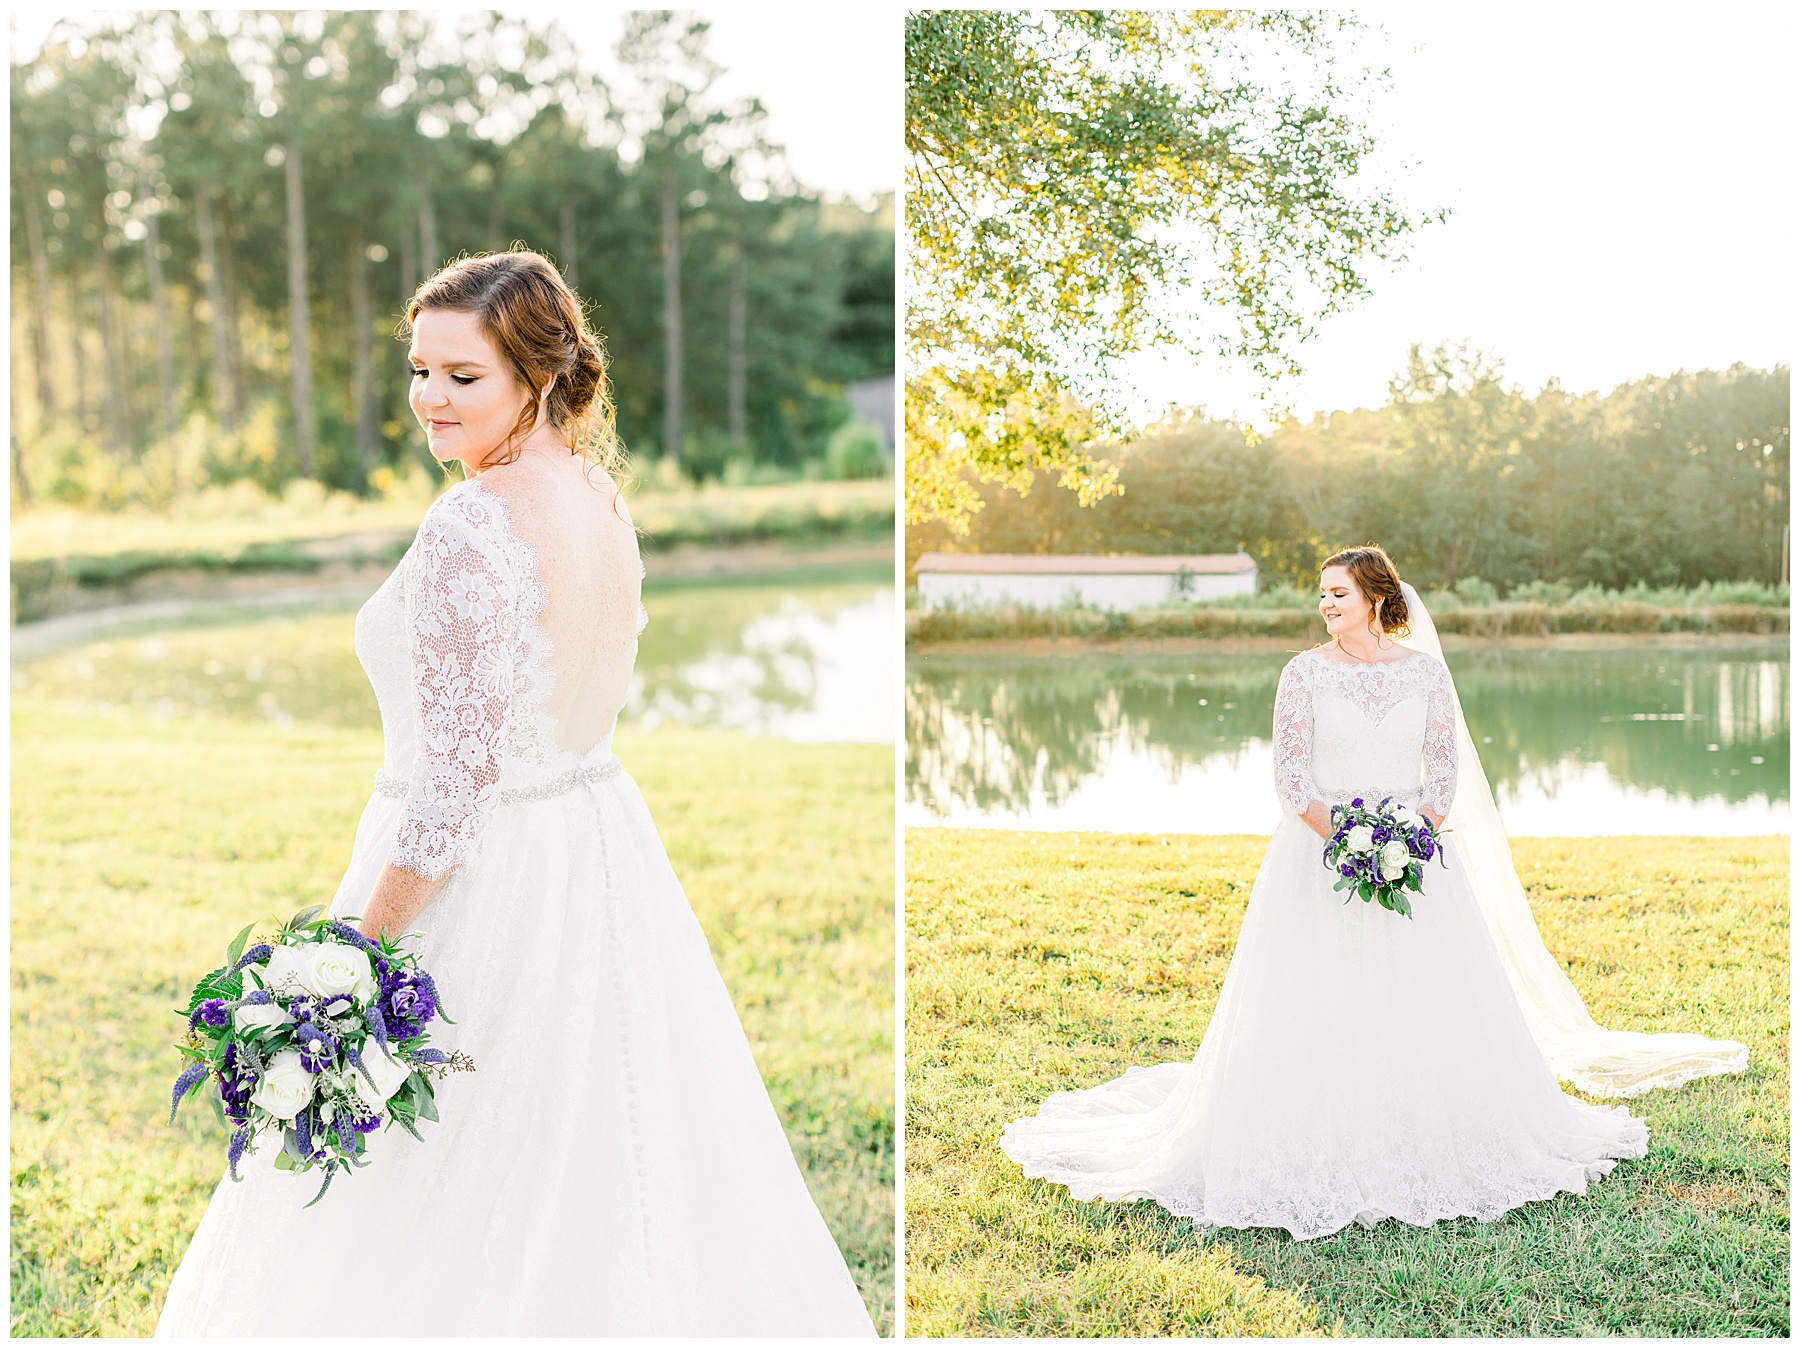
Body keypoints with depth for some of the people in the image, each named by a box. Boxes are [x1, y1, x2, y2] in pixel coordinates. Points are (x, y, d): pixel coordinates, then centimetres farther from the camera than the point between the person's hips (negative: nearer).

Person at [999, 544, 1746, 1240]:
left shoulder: (1425, 671, 3)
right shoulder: (1306, 672, -1)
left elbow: (1447, 765, 4)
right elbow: (1290, 772, -5)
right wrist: (1343, 836, -18)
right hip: (1319, 854, -2)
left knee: (1428, 999, 3)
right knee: (1316, 1001, -4)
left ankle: (1426, 1142, 18)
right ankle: (1322, 1153, 5)